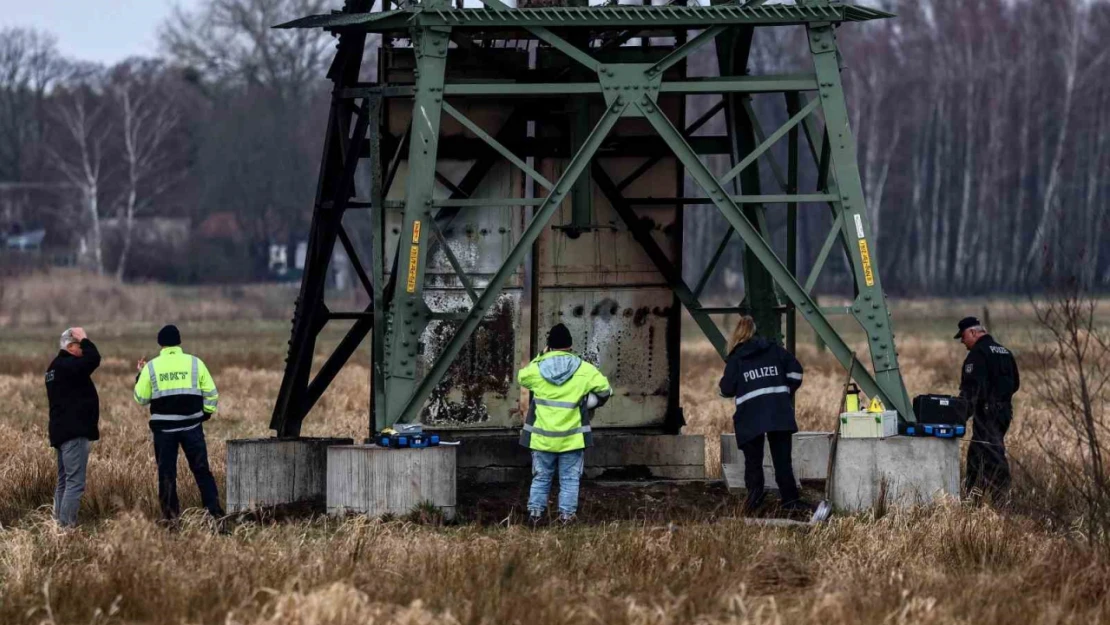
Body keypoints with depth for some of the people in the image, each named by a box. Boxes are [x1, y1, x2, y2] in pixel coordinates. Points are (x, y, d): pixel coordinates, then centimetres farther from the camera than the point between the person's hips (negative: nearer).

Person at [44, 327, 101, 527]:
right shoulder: (66, 366, -15)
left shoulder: (56, 367, 17)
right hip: (73, 432, -11)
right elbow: (93, 359, -29)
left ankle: (59, 523, 16)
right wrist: (84, 339, -12)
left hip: (62, 431, 11)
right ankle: (67, 525, -16)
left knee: (64, 481, 15)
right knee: (75, 482, -12)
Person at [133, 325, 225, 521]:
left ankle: (170, 514, 7)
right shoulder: (195, 363, 0)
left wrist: (139, 376, 17)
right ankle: (214, 510, 2)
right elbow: (211, 394, 1)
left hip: (163, 427, -1)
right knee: (201, 469, 7)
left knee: (166, 471, 7)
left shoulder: (151, 367, -2)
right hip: (191, 425, 1)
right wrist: (206, 413, 16)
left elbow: (141, 398, 3)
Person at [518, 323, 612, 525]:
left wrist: (541, 357, 16)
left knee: (541, 477, 13)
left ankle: (535, 512, 10)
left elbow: (522, 377, 17)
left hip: (542, 437, 1)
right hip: (572, 438, -1)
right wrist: (591, 403, 19)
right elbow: (604, 390, 2)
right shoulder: (584, 370, -7)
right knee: (569, 479, 7)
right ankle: (566, 514, 4)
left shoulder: (537, 368, -5)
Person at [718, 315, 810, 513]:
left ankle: (754, 490, -15)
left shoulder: (735, 358, 5)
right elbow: (795, 369, 5)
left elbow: (727, 389, 1)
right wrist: (787, 392, 18)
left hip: (751, 417, -2)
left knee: (753, 459, 6)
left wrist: (725, 386, 24)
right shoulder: (774, 350, 12)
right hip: (779, 413, 2)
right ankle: (790, 499, 3)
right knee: (782, 459, 7)